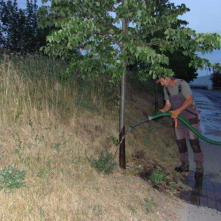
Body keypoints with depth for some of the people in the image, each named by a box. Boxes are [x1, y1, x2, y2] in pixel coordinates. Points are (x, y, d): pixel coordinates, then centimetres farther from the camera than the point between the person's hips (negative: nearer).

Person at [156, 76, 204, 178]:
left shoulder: (182, 84, -16)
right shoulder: (166, 88, 3)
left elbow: (189, 100, -22)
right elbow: (168, 104, 5)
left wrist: (178, 110, -33)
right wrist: (163, 110, -16)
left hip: (191, 117, -6)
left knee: (194, 142, -9)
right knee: (180, 142, 8)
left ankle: (199, 167, -1)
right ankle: (185, 165, 21)